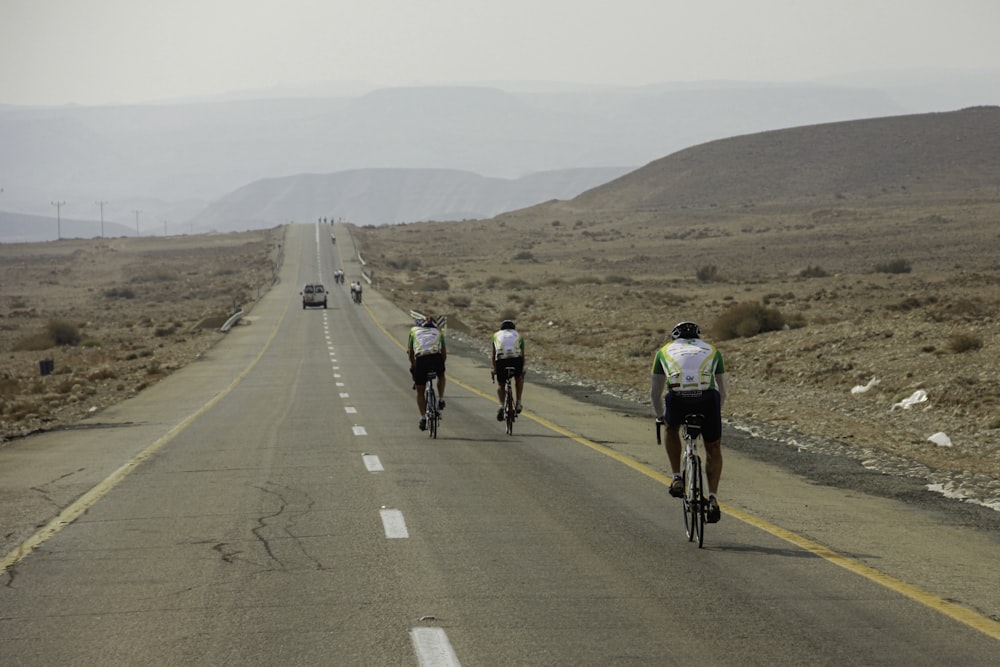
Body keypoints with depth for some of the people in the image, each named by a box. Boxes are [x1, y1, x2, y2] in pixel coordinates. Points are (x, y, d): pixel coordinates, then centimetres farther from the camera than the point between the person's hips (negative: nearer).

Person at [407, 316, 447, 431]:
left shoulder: (414, 330, 28)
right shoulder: (438, 332, 29)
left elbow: (410, 352, 28)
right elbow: (444, 353, 27)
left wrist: (413, 366, 41)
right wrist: (439, 366, 42)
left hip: (421, 359, 0)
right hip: (436, 357, 0)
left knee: (420, 392, 15)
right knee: (441, 376, 36)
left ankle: (423, 418, 6)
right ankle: (441, 400, 23)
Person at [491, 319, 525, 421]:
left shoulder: (497, 335, 28)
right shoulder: (518, 336, 28)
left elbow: (493, 355, 29)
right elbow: (522, 355, 31)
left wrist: (494, 368, 41)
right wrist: (522, 369, 43)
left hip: (501, 360, 0)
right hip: (516, 359, 0)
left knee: (500, 384, 19)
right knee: (519, 378, 30)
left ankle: (501, 406, -2)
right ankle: (518, 403, 20)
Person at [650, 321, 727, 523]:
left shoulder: (665, 351, 30)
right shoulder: (712, 350, 32)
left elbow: (655, 393, 34)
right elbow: (722, 391, 38)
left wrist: (660, 416, 50)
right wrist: (712, 413, 55)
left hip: (677, 399, 0)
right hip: (707, 399, 0)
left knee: (671, 429, 34)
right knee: (713, 448, 22)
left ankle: (677, 478, 25)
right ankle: (713, 498, 8)